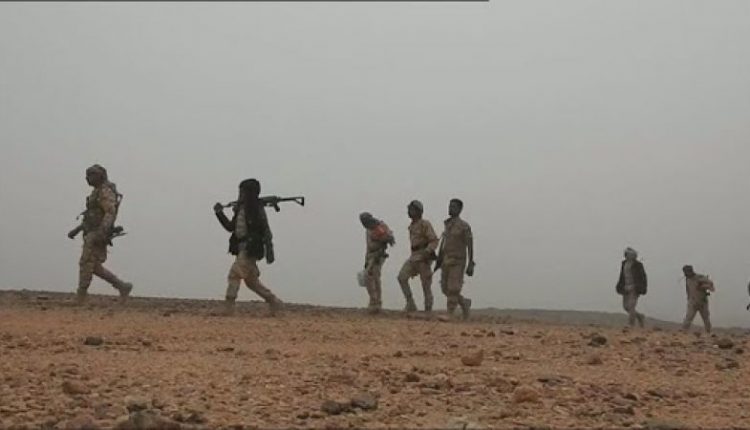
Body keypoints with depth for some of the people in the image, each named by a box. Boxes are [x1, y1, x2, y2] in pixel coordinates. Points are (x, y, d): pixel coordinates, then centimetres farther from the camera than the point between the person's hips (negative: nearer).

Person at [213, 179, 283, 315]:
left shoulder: (257, 208, -9)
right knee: (252, 281, 12)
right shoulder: (240, 208, 16)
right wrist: (220, 213, 7)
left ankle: (228, 308, -11)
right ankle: (275, 303, 20)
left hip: (250, 249, -9)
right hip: (242, 249, 9)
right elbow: (230, 227, 20)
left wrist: (269, 251, -16)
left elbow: (266, 231, -11)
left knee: (234, 275, -13)